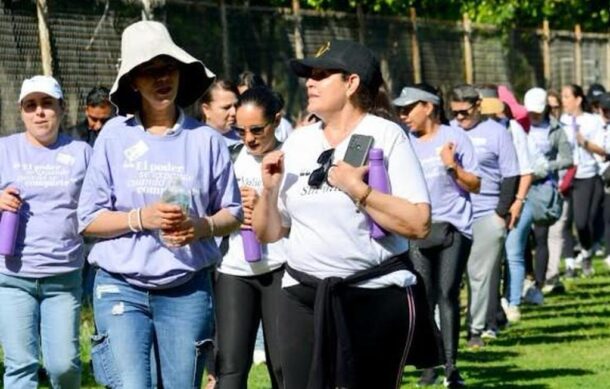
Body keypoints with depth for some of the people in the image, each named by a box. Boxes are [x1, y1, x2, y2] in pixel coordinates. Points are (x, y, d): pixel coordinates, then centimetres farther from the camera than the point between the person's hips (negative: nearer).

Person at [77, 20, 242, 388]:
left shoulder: (206, 139, 3)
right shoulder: (114, 137, 0)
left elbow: (233, 213, 9)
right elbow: (89, 219, 1)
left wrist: (201, 227, -12)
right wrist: (141, 219, -15)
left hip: (187, 289, 1)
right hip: (121, 286, -1)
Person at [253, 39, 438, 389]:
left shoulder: (386, 136, -3)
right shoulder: (298, 143, 11)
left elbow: (419, 224, -13)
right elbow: (268, 233, 14)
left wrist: (357, 189, -17)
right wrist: (270, 189, -3)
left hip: (378, 297, -4)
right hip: (303, 297, 4)